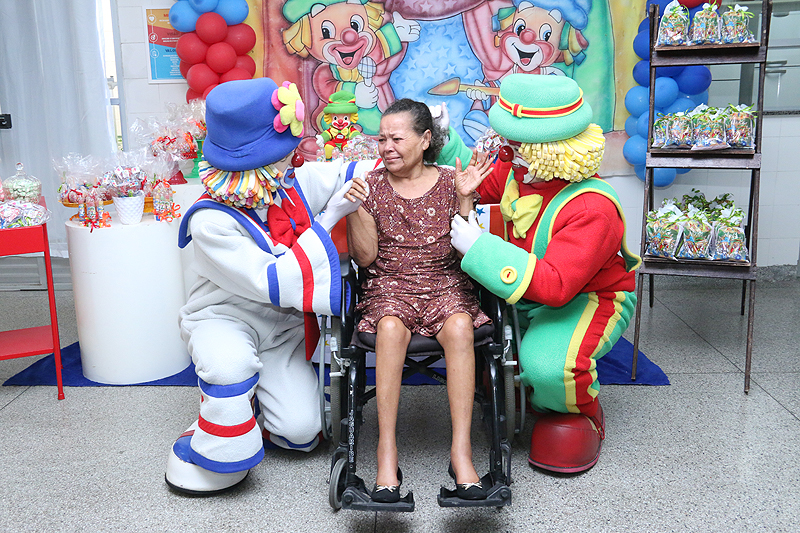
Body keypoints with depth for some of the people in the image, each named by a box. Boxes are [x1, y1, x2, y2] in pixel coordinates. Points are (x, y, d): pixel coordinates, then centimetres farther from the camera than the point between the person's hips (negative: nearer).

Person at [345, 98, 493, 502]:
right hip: (390, 286, 0)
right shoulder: (371, 184, 6)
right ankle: (386, 451, -28)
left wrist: (464, 199, -11)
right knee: (391, 328, -35)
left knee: (459, 327, -33)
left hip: (445, 284, 0)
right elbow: (365, 257, 1)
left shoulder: (449, 182, 6)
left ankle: (461, 450, -28)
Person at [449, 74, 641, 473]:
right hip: (528, 292, 8)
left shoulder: (593, 209, -33)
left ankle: (581, 414, 5)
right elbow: (476, 184, 13)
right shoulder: (518, 171, -9)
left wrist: (479, 247, -41)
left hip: (590, 300, -7)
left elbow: (555, 285, -41)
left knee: (549, 364, -34)